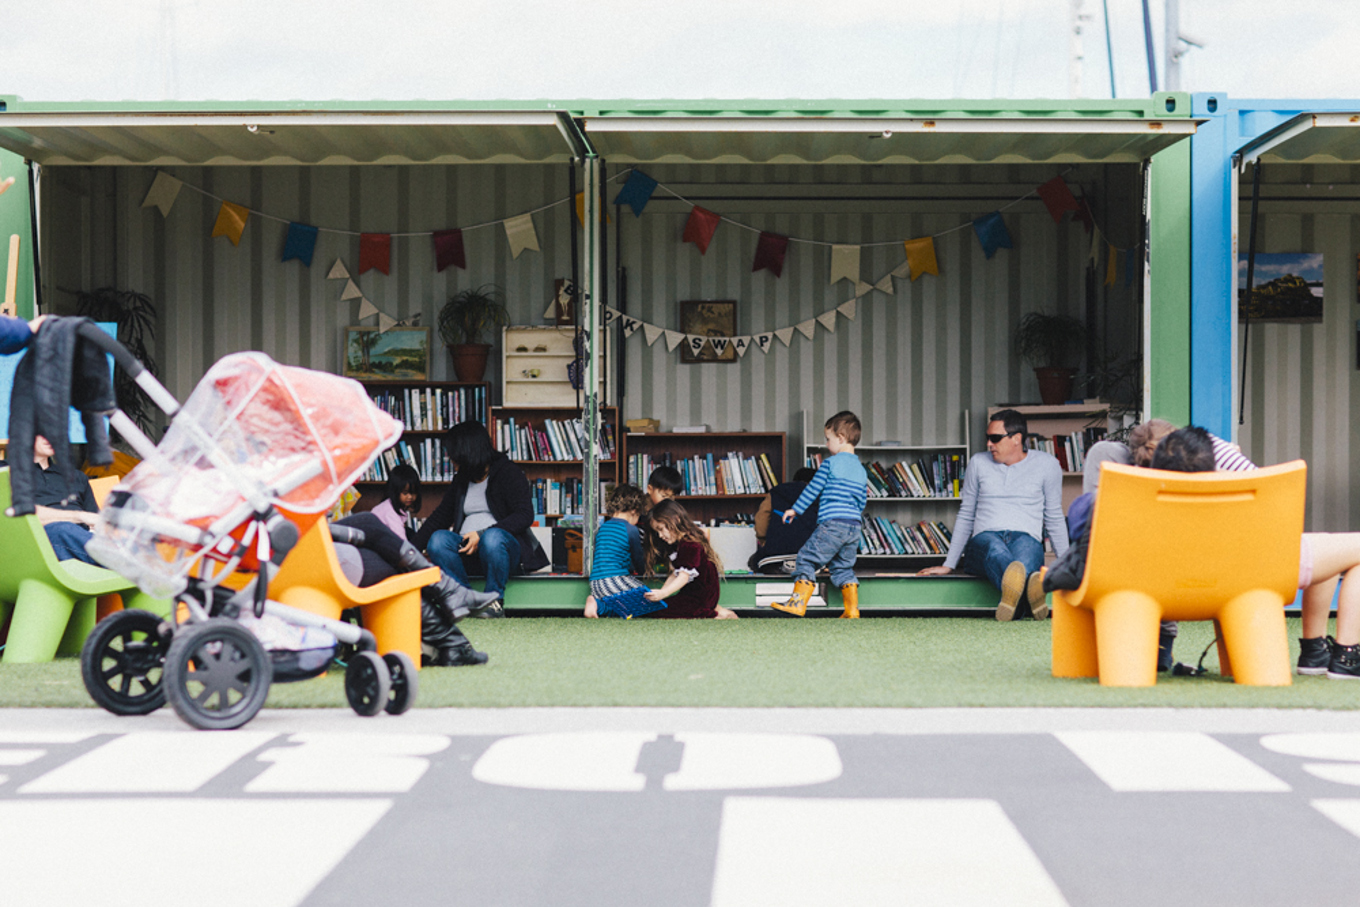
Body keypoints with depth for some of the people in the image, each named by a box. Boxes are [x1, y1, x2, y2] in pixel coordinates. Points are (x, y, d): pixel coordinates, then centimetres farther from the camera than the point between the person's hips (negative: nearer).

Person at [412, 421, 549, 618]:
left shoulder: (508, 473, -1)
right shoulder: (461, 480, 20)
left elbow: (525, 515, -13)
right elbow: (440, 517, 25)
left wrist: (482, 534, -22)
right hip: (467, 550, 5)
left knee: (492, 537, -39)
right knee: (437, 539, -24)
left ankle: (495, 601, -22)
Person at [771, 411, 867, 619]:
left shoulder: (830, 463, -3)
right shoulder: (861, 470, 16)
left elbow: (813, 490, -3)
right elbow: (862, 502, 19)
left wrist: (795, 509, 6)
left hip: (832, 523, -7)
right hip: (855, 525, 7)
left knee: (807, 559, -1)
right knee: (844, 567, 15)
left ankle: (797, 603, -7)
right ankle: (852, 610, 9)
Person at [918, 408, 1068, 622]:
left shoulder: (1046, 464, 13)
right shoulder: (978, 463, 18)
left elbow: (1054, 518, 18)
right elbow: (965, 517, 22)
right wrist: (948, 565, 17)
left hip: (1027, 538, 0)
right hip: (983, 540, 0)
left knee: (1026, 548, -41)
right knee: (994, 547, -41)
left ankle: (1012, 590, -74)